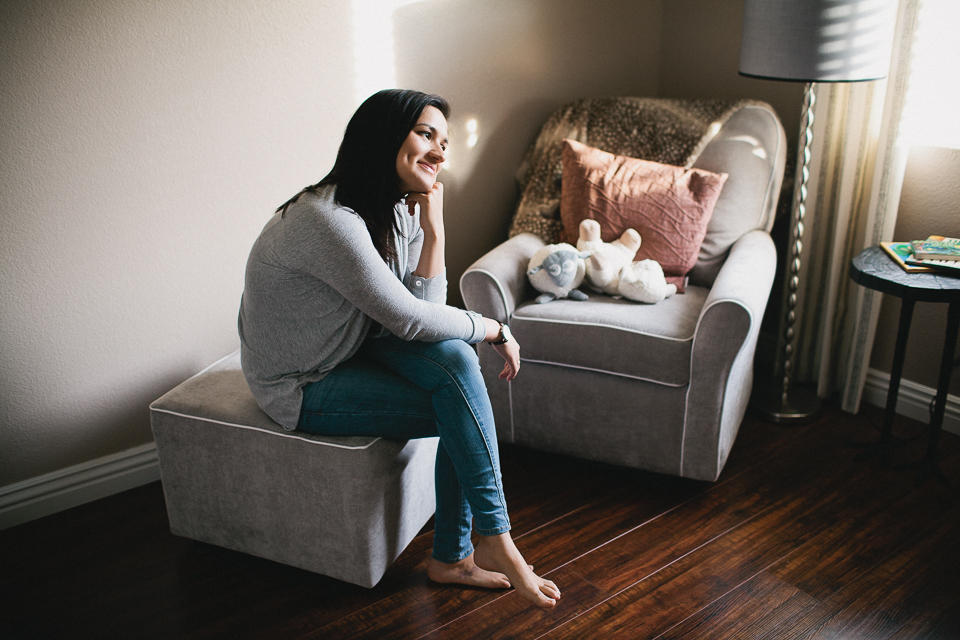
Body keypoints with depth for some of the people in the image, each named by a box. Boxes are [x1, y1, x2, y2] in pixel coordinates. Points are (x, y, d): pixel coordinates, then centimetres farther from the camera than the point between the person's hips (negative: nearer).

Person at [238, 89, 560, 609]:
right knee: (464, 409, -18)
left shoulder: (401, 209, -1)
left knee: (455, 359, -18)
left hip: (358, 348, 8)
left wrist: (433, 224, -14)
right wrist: (493, 329, -12)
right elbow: (409, 319, -25)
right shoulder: (330, 219, -28)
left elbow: (424, 312, -7)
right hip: (302, 388, -7)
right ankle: (492, 541, 2)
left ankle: (452, 556, -8)